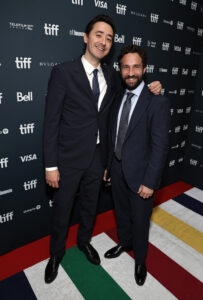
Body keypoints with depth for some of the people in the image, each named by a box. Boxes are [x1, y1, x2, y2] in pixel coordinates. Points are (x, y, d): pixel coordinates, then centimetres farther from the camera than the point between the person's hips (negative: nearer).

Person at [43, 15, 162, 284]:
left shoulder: (110, 75, 5)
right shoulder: (63, 72, -11)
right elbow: (51, 122, -12)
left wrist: (151, 88, 1)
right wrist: (51, 165, -14)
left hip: (98, 156, 5)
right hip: (69, 157, -4)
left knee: (90, 205, 22)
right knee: (62, 209, 13)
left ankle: (84, 241, 51)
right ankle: (56, 253, 42)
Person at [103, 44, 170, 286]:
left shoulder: (158, 102, -15)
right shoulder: (118, 98, 5)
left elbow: (160, 146, -16)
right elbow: (113, 136, 9)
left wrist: (150, 182, -17)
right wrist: (108, 166, 11)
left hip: (139, 175, -5)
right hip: (117, 170, 6)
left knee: (140, 220, 14)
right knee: (121, 213, 25)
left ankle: (140, 260, 41)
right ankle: (124, 242, 53)